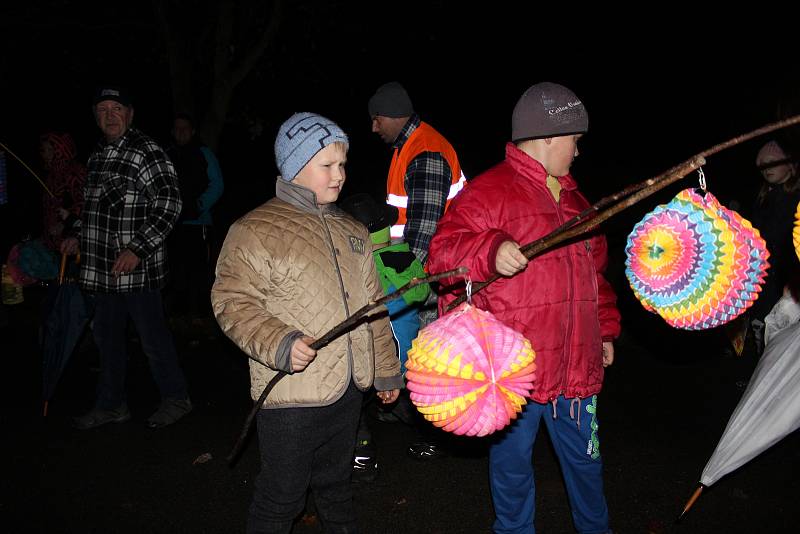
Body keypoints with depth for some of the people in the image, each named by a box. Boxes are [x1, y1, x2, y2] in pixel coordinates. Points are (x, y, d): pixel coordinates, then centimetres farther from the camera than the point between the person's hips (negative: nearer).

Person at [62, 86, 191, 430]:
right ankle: (111, 405, 30)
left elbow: (169, 205, -19)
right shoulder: (98, 155, 14)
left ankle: (176, 399, 20)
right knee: (107, 337, 16)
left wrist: (136, 249, -23)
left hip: (138, 269, -8)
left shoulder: (147, 152, -12)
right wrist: (78, 239, 18)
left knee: (152, 337, 1)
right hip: (104, 268, 8)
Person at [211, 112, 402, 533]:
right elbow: (232, 301, -15)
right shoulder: (256, 230, -10)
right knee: (281, 497, 7)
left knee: (336, 483, 23)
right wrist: (278, 344, -28)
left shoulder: (352, 231, 11)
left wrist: (386, 370, 18)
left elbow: (372, 307, 16)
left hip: (348, 388, 6)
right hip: (291, 394, -6)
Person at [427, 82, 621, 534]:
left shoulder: (573, 198, 16)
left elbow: (595, 269, 25)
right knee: (513, 463, 11)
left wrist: (606, 329, 23)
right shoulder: (488, 191, -9)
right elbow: (443, 252, -17)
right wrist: (491, 251, -34)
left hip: (576, 365, 7)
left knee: (586, 459, 20)